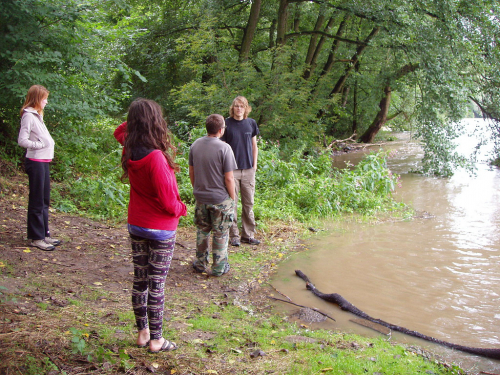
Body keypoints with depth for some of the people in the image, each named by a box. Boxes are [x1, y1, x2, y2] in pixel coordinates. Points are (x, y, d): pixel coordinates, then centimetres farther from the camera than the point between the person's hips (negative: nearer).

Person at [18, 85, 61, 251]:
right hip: (35, 162, -10)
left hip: (44, 161, 10)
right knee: (37, 201, -3)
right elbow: (22, 140, -20)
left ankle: (44, 234, 23)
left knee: (44, 200, 14)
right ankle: (36, 238, 5)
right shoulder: (28, 116, -13)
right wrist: (41, 144, -16)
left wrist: (50, 142, 0)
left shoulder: (37, 115, 16)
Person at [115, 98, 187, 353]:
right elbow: (167, 201, -23)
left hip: (136, 226, 7)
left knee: (140, 281, 15)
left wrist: (135, 120, 3)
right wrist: (181, 209, -2)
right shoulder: (156, 158, -27)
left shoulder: (130, 151, -6)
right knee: (157, 284, 4)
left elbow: (120, 131, 20)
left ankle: (142, 332, 28)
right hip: (160, 229, -7)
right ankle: (156, 340, 15)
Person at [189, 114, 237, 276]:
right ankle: (219, 267, 19)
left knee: (202, 231, 19)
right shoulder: (224, 148, -19)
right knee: (220, 234, 10)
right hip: (220, 198, -5)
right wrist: (233, 198, -3)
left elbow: (191, 173, 6)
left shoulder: (195, 145, -2)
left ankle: (200, 264, 30)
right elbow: (229, 179, -17)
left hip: (200, 197, 5)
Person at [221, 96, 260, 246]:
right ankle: (234, 235, 7)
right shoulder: (227, 124, -1)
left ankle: (248, 235, 16)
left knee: (248, 203, 7)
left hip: (248, 169, 3)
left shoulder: (251, 123, 8)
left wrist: (254, 164, 9)